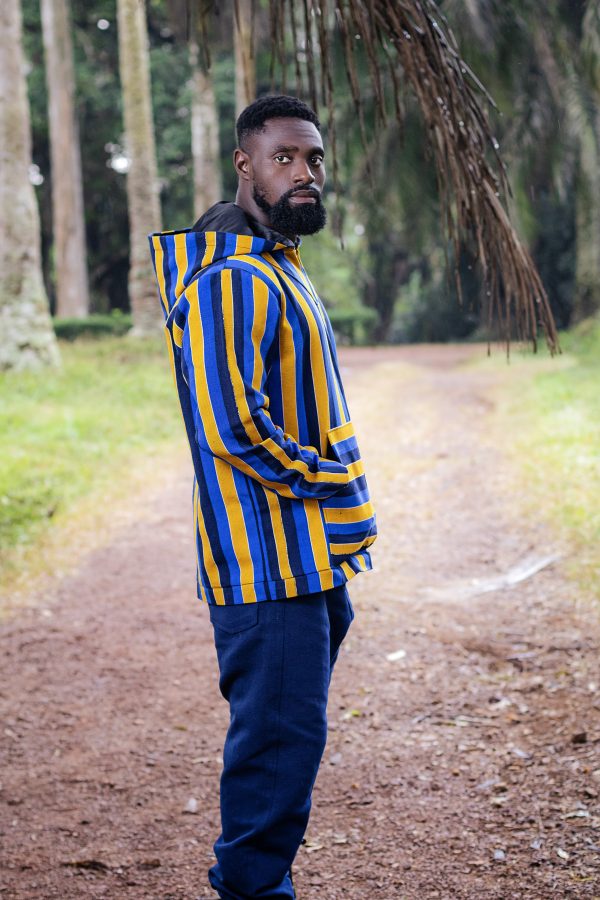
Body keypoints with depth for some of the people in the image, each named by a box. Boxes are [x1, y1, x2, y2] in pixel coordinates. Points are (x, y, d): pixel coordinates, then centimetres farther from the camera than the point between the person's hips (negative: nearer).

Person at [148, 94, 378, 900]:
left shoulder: (278, 267, 18)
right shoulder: (230, 280, -17)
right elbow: (233, 424, -24)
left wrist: (338, 491, 12)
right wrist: (327, 482, -12)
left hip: (310, 555, 10)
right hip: (268, 559, -10)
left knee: (288, 730, 16)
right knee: (281, 732, -5)